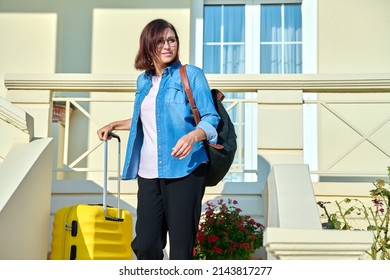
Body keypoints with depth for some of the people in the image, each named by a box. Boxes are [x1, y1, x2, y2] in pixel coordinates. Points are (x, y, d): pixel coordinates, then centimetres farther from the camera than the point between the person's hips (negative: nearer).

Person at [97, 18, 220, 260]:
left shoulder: (192, 75, 0)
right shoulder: (143, 81, 16)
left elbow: (210, 118, -7)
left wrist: (193, 136, -26)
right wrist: (114, 125, 32)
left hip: (183, 170, -5)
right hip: (148, 173, 5)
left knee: (181, 244, -4)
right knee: (145, 244, 2)